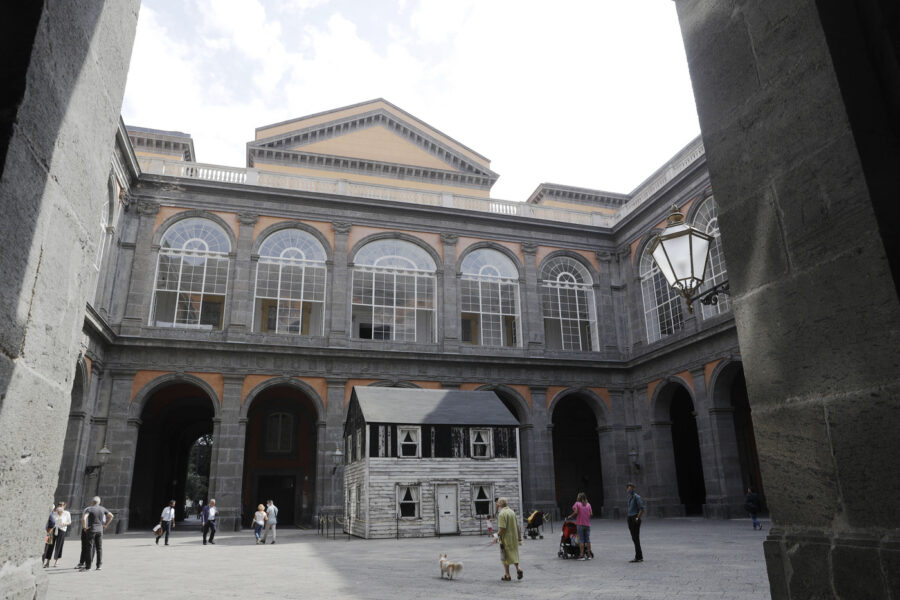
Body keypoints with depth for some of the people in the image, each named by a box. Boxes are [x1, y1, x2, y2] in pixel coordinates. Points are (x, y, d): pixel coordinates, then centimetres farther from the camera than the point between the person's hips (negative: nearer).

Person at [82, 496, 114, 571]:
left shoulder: (89, 509, -9)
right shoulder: (102, 509, 8)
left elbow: (83, 518, -26)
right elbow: (111, 516, 11)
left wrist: (84, 527, -13)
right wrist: (106, 525, 14)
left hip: (91, 530, -4)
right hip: (100, 530, 4)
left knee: (90, 548, 0)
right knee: (99, 548, 6)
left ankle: (88, 566, 3)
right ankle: (98, 566, 6)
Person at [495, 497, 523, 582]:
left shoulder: (502, 514, -16)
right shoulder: (512, 512, 8)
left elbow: (502, 528, -23)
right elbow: (517, 526, 11)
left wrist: (498, 535, -8)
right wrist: (519, 537, 16)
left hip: (506, 538, -7)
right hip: (514, 537, 7)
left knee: (505, 557, 5)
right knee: (514, 555, 19)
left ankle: (507, 575, 9)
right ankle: (518, 569, 1)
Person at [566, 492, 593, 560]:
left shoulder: (577, 504, -3)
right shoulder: (588, 504, 8)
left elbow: (576, 512, -16)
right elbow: (591, 514, 1)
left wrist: (569, 517, -5)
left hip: (580, 524, -3)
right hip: (587, 524, 3)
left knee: (581, 540, -1)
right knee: (587, 539, 10)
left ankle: (582, 555, -4)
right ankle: (589, 555, 12)